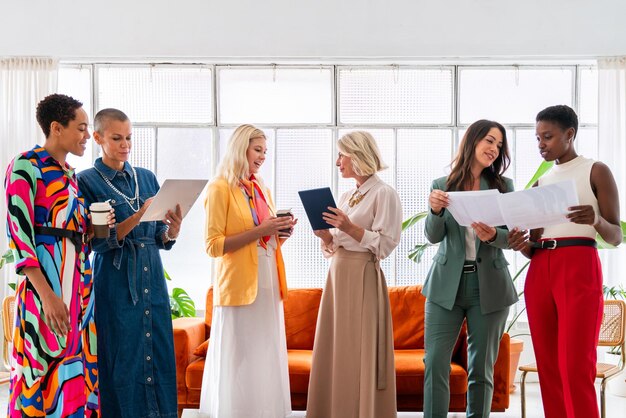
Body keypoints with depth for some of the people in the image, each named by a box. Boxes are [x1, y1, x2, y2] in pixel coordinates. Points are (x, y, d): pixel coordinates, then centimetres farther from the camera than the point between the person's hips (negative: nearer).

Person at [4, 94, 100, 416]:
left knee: (77, 368, 8)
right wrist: (48, 295, -22)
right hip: (47, 280, -8)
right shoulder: (26, 166, -8)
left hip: (77, 278, 8)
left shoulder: (69, 172, 17)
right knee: (47, 369, -6)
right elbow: (18, 232, -15)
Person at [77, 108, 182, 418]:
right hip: (116, 284, -4)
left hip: (152, 281, 4)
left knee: (159, 354, 4)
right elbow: (97, 241, -10)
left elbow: (161, 239, 12)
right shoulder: (87, 181, -2)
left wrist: (173, 229, -11)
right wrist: (138, 217, -21)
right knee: (122, 360, -1)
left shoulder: (147, 178, 12)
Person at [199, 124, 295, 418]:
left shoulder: (262, 189, 16)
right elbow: (213, 245, -12)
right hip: (239, 284, -7)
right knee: (240, 360, -4)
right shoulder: (220, 188, -5)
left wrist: (281, 231, 1)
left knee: (268, 357, 8)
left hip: (268, 283, 7)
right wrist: (259, 230, -17)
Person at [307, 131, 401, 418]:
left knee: (359, 354, -5)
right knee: (333, 352, 8)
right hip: (337, 275, 8)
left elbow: (385, 245, -13)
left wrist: (349, 227, -19)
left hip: (362, 278, -8)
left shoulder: (384, 194, -7)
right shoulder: (346, 197, 16)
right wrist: (326, 235, -3)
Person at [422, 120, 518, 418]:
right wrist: (435, 210, -23)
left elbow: (513, 237, -1)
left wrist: (493, 235, -23)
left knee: (481, 368, 6)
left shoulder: (503, 187, 5)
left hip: (489, 286, 1)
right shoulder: (441, 186, 4)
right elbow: (433, 236, -2)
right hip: (446, 284, 0)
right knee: (435, 363, -5)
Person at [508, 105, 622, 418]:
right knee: (548, 366, 3)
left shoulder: (596, 171, 4)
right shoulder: (540, 182, 19)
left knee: (576, 366, -12)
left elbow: (616, 236, -1)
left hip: (580, 269, -6)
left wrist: (596, 220, -22)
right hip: (539, 272, 6)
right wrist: (520, 244, -7)